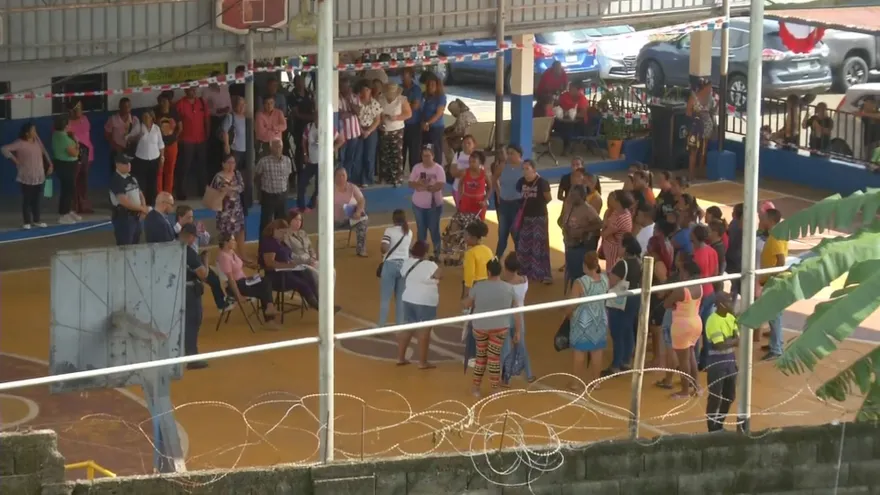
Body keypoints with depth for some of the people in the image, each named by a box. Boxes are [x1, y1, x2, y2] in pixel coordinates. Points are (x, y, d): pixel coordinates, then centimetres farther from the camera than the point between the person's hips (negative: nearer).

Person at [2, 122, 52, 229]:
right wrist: (15, 160, -16)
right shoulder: (20, 143, -15)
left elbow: (44, 152, 16)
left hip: (39, 176, 6)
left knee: (37, 199, 12)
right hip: (27, 177, -6)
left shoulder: (37, 140, 5)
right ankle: (27, 222, 9)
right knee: (27, 199, 0)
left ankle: (36, 220, 23)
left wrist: (50, 164, 9)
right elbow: (4, 149, -20)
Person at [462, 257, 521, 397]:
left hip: (480, 327, 0)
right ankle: (494, 390, 13)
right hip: (500, 328, 0)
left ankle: (476, 387, 23)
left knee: (481, 355, 16)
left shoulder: (478, 287, -11)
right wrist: (518, 331, 4)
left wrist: (463, 301, 24)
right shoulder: (509, 289, -7)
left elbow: (466, 305, 1)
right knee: (494, 357, 8)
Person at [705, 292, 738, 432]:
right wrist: (734, 340, -10)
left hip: (730, 359, 8)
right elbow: (720, 345, -25)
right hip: (717, 361, -8)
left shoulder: (731, 317, 5)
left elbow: (737, 339, 4)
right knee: (715, 397, 1)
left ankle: (719, 425, 33)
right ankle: (713, 429, 13)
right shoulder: (713, 321, -21)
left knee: (729, 396, 16)